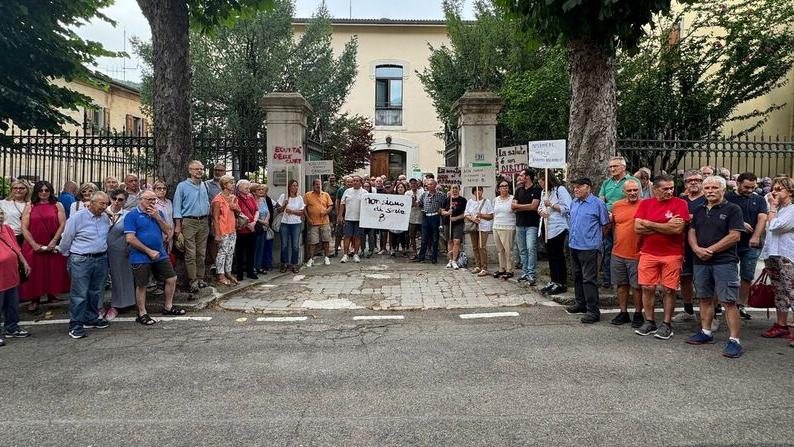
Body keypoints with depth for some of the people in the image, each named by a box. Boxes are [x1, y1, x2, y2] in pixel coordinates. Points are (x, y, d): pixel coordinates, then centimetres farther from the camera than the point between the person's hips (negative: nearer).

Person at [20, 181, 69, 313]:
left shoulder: (57, 206, 6)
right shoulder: (29, 207, 7)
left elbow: (63, 224, -2)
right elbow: (24, 228, 1)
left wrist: (54, 241, -13)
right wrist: (34, 244, -10)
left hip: (53, 246, 0)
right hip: (34, 246, 0)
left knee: (53, 271, 3)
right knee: (35, 272, 2)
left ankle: (51, 294, 16)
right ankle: (34, 299, 9)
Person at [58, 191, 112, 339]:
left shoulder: (105, 217, 7)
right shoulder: (78, 217, -11)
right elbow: (66, 238, -1)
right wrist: (66, 254, 10)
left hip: (101, 259, 6)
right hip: (81, 260, -6)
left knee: (96, 292, 15)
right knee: (79, 294, -4)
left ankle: (91, 319, 29)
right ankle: (76, 326, 3)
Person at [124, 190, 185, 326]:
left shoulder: (158, 213, 9)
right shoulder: (131, 215, -8)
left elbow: (167, 231, 2)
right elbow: (130, 239, -14)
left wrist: (157, 217, -11)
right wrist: (149, 251, -15)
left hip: (160, 255, 6)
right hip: (141, 257, -6)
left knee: (171, 279, 8)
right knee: (141, 285, 3)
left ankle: (168, 307, 25)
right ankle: (142, 314, 16)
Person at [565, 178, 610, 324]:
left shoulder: (598, 204, -10)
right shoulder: (574, 203, 11)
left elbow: (605, 225, -4)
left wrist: (596, 238, 5)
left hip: (588, 247, -8)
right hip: (574, 245, 8)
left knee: (589, 279, -7)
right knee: (577, 276, 17)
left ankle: (593, 311, -2)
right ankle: (581, 304, 30)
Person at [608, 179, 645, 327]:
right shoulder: (616, 205, 8)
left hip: (636, 255, -4)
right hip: (618, 253, 5)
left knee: (637, 286, 5)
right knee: (621, 284, 13)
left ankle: (638, 314, 20)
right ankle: (623, 313, 25)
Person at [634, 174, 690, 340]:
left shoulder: (680, 203, -4)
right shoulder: (645, 204, 4)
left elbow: (678, 229, -16)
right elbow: (637, 228, -6)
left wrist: (649, 224, -9)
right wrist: (666, 227, -12)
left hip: (672, 254, -2)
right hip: (648, 253, 2)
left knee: (669, 290, 4)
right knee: (647, 288, 4)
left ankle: (667, 324, 16)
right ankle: (649, 322, 18)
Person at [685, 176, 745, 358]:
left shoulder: (732, 209, -1)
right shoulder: (700, 211, 16)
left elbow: (735, 236, -10)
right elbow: (691, 232, 12)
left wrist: (710, 250, -12)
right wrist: (697, 249, -8)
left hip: (724, 261, -6)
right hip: (701, 262, 6)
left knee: (729, 301, -9)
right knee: (705, 299, 14)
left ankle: (734, 340, -6)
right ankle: (705, 332, 24)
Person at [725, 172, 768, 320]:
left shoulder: (759, 200, 11)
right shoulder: (727, 197, 2)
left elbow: (762, 219, -3)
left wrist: (756, 236, -19)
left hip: (752, 246, 3)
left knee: (747, 277, 5)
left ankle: (741, 306, 15)